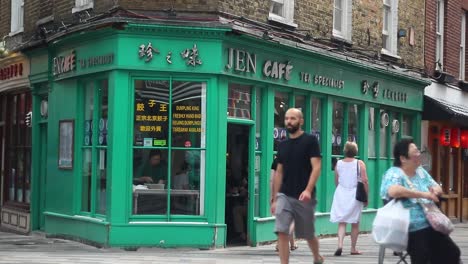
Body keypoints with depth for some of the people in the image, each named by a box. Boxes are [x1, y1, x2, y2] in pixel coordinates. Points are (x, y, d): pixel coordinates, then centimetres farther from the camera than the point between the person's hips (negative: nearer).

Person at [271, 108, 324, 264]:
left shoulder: (310, 141, -4)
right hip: (284, 195, 4)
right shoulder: (282, 145, 11)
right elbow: (279, 173, 13)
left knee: (308, 234, 11)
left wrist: (308, 190, -25)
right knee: (282, 232, -11)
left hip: (304, 197, -4)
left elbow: (316, 167, -12)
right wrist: (274, 199, 10)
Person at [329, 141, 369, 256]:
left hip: (341, 195, 2)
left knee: (341, 223, 3)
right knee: (355, 224, 11)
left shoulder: (338, 163, 3)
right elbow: (364, 181, -11)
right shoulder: (359, 163, -5)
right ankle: (353, 248, 16)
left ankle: (340, 244, -17)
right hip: (355, 195, -1)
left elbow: (336, 181, 8)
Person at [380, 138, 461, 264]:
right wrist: (423, 194, -26)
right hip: (412, 229, -8)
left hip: (430, 225, 8)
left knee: (452, 253, 6)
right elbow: (393, 191, -31)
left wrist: (435, 190, -6)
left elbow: (438, 188, 21)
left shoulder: (421, 171, 15)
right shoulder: (394, 173, -11)